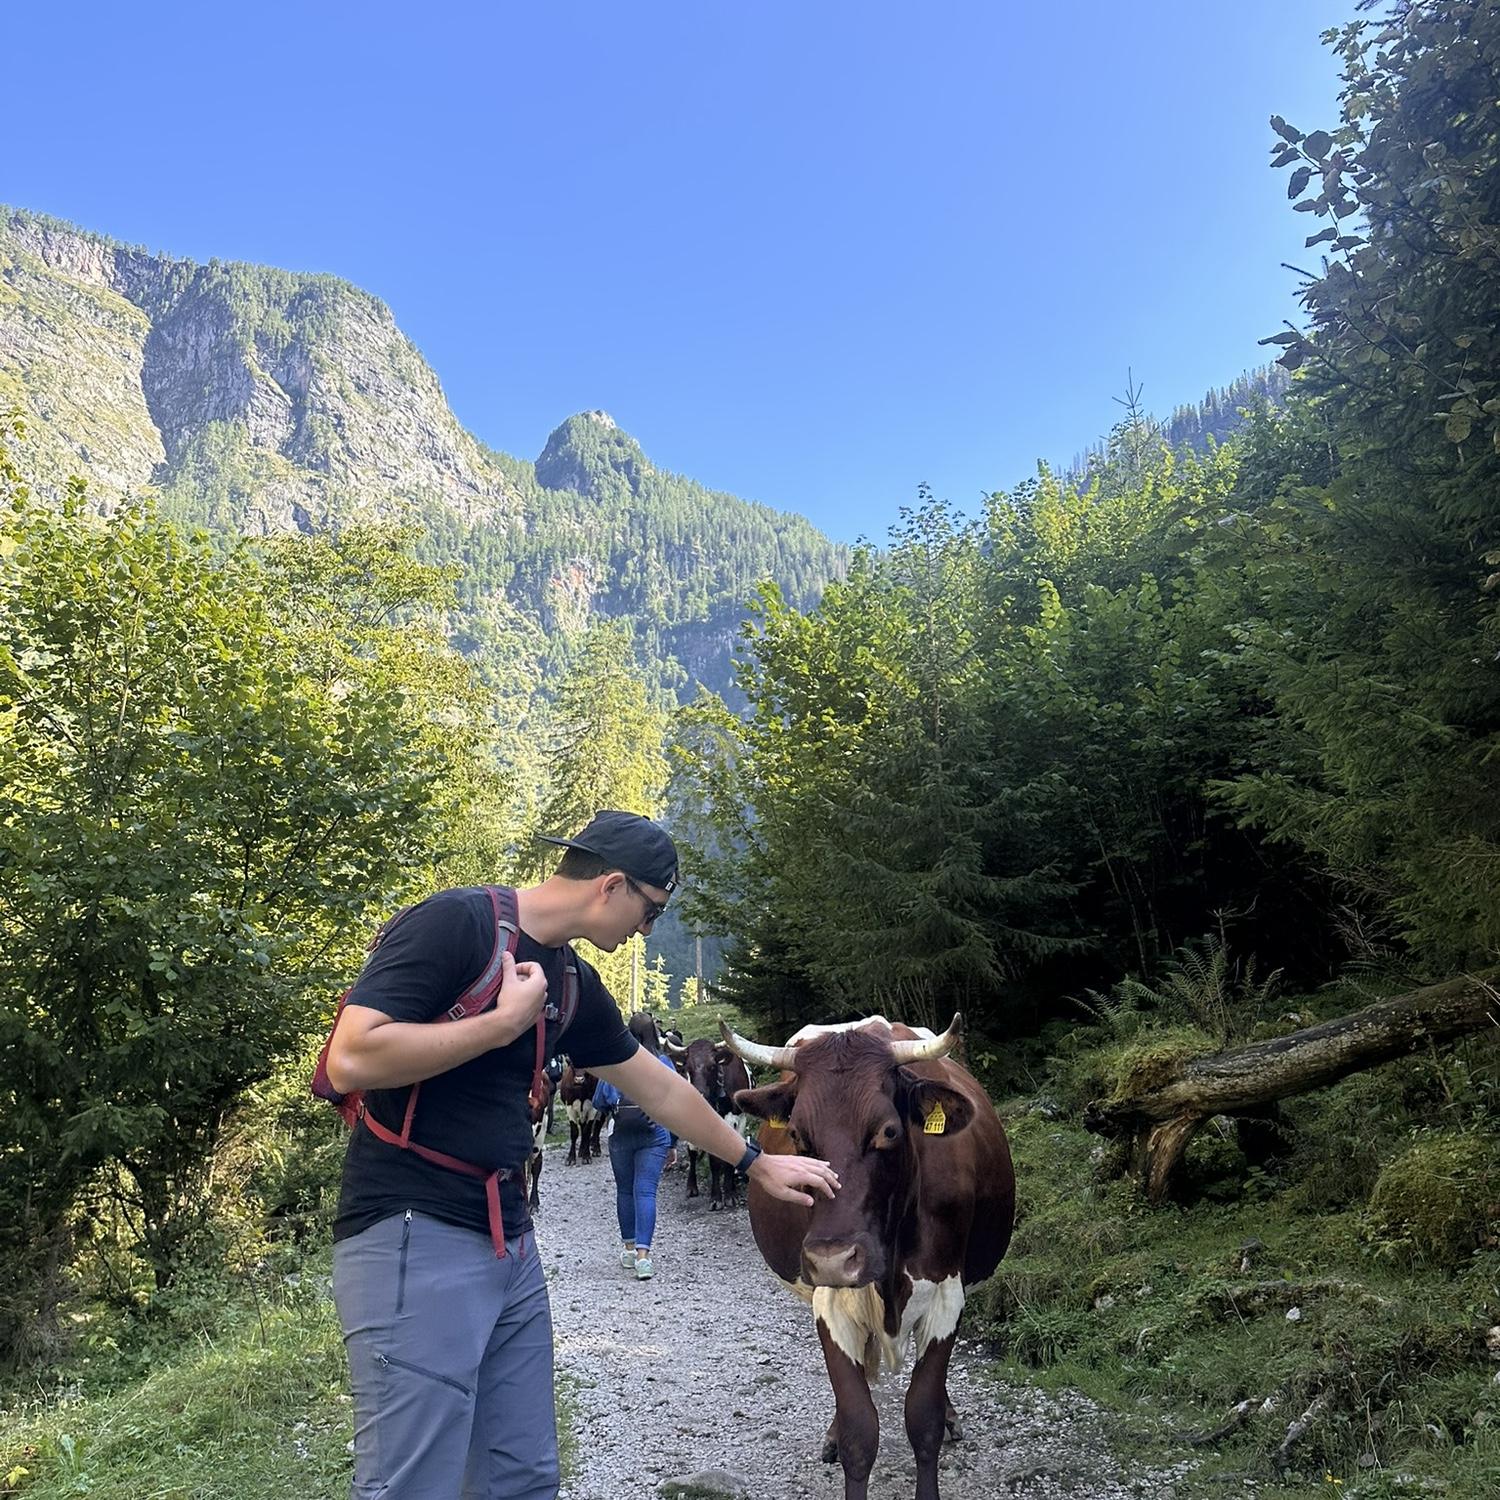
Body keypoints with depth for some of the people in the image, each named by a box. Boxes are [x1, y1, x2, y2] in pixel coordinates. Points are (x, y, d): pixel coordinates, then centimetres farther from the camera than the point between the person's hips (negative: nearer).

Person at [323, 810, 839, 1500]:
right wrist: (502, 1021, -18)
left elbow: (659, 1088, 23)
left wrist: (756, 1162, 31)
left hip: (509, 1239, 8)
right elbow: (351, 1060, -23)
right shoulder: (455, 923, -14)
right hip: (413, 1236, -8)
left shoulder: (573, 984, 11)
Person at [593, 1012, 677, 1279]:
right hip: (656, 1134, -1)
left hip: (621, 1134, 1)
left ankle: (629, 1249, 24)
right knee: (646, 1191, -3)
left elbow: (599, 1103, 4)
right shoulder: (665, 1064, 2)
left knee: (624, 1190, 15)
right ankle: (642, 1254, -14)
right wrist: (673, 1144, 12)